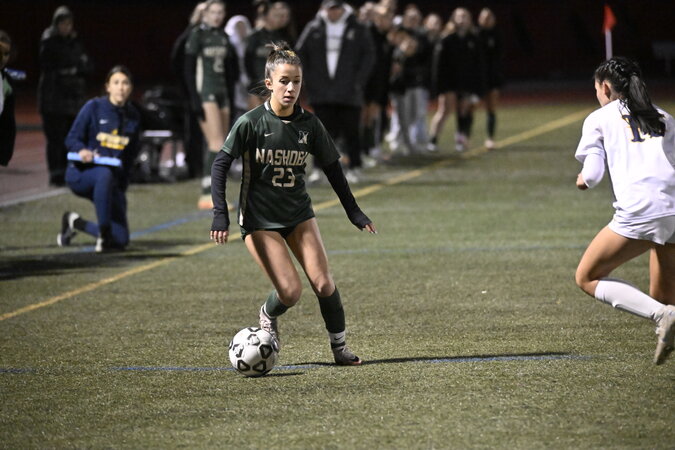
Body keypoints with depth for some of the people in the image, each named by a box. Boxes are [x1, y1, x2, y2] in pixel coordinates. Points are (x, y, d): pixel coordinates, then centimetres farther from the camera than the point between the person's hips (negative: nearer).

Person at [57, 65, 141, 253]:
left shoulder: (133, 116, 8)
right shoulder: (94, 107, -3)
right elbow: (72, 139, -3)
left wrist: (122, 185, 12)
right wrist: (82, 151, -25)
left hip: (115, 179, 4)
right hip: (81, 173, -4)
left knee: (121, 240, -8)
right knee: (105, 174, -42)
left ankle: (76, 223, 19)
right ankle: (103, 233, -31)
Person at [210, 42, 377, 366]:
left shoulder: (309, 124, -4)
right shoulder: (251, 123, -14)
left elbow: (332, 167, 9)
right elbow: (221, 165, -9)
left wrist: (353, 211, 9)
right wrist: (220, 214, -17)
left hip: (299, 214, 3)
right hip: (259, 220, -3)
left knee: (323, 283, -9)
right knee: (290, 291, -14)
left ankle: (340, 347, 10)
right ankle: (268, 317, 21)